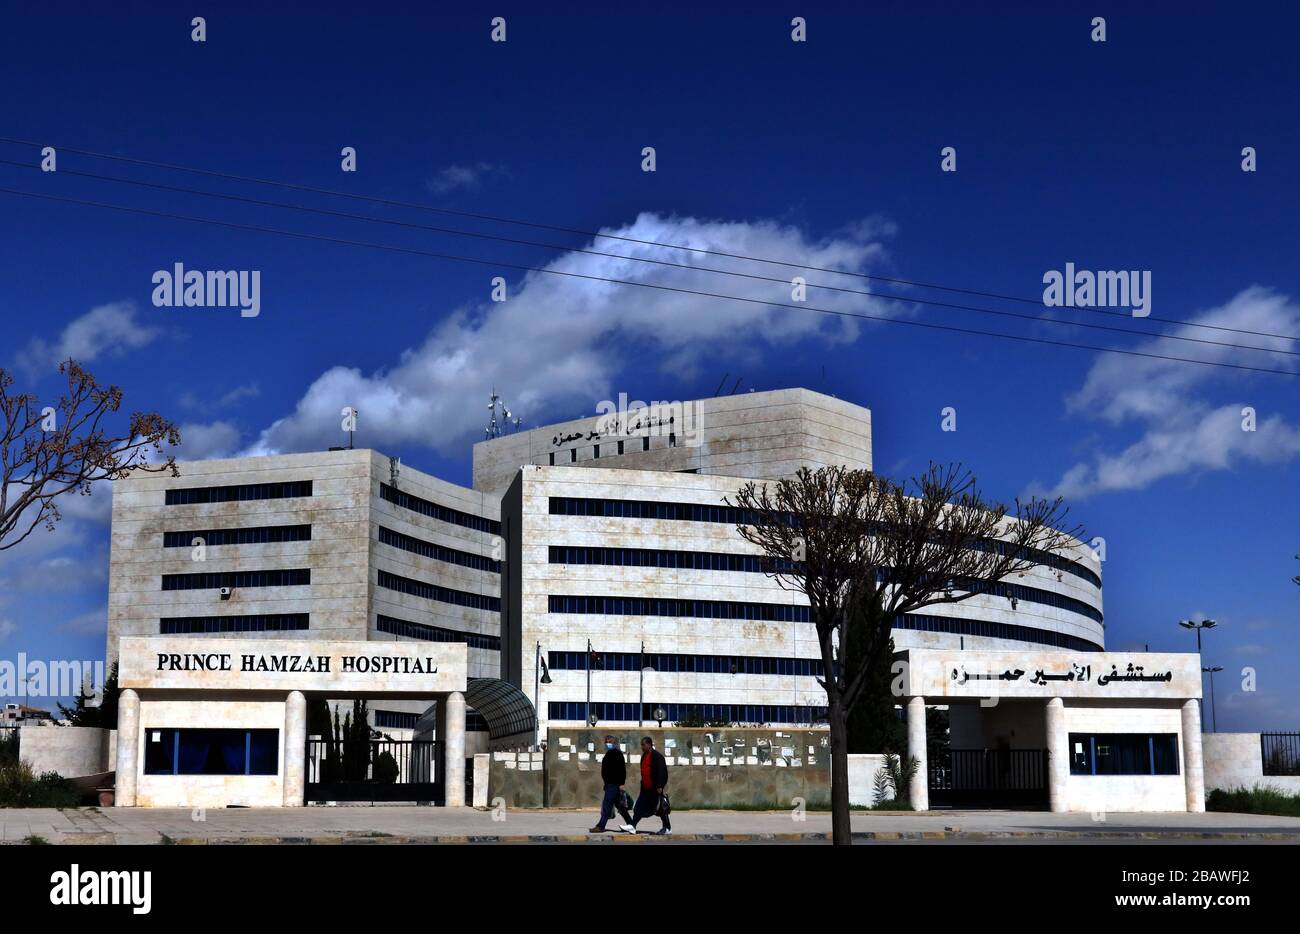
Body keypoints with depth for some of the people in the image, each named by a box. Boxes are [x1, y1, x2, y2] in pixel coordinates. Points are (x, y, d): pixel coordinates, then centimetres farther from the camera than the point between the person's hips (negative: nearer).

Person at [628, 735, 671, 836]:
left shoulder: (657, 756, -15)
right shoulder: (644, 756, 13)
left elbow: (661, 772, -19)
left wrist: (660, 786, -23)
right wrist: (643, 783, 22)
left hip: (655, 789, -8)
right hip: (645, 789, 8)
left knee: (660, 808, 1)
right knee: (639, 807, 2)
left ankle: (668, 829, 11)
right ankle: (633, 826, 2)